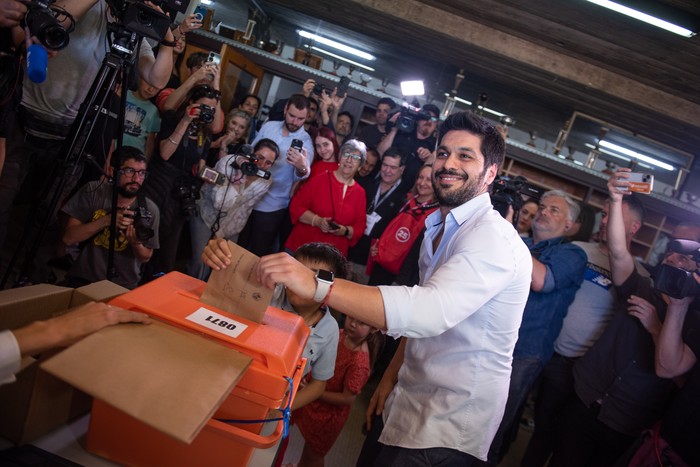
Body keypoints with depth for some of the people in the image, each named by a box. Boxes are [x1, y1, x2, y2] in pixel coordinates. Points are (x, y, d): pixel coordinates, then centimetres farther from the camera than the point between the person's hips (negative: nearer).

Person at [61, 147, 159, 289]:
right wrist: (107, 220, -23)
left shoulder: (150, 210, -6)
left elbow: (145, 257, 3)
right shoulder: (93, 191, -6)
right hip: (83, 280, -1)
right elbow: (68, 237, -10)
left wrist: (136, 244, -19)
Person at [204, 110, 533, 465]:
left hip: (447, 426, -8)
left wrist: (317, 285, -43)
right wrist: (391, 376, 10)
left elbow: (431, 311, -38)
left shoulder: (494, 239, -21)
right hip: (410, 397, 8)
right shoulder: (439, 228, 11)